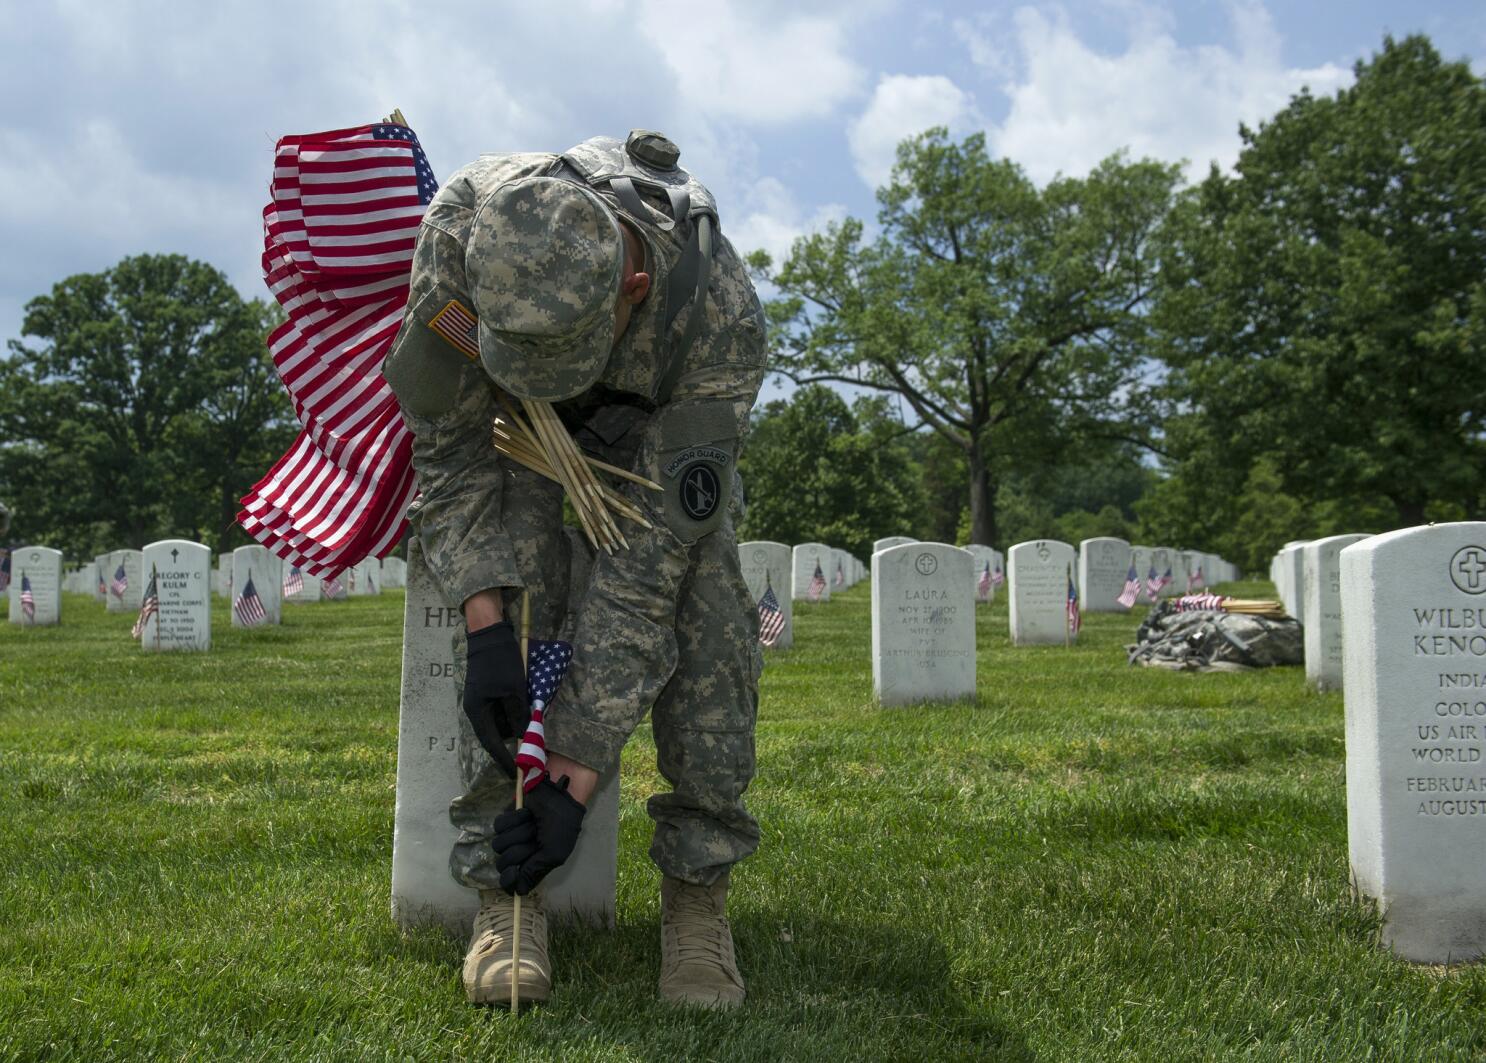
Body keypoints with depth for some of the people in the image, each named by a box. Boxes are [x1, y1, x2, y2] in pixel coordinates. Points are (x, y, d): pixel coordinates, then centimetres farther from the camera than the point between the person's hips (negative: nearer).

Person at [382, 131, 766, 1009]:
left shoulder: (725, 317, -43)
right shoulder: (465, 222, -39)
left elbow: (649, 559, -40)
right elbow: (449, 446, -25)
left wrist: (574, 780, -38)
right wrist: (484, 627, -36)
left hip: (663, 414, -1)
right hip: (509, 410, 1)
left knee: (703, 599, -23)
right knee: (513, 585, -23)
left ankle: (700, 886, -10)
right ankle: (504, 886, -15)